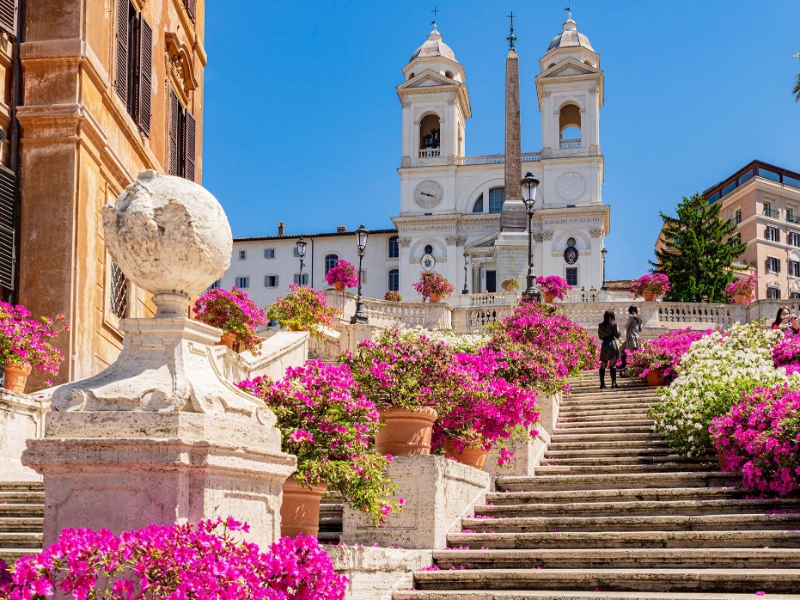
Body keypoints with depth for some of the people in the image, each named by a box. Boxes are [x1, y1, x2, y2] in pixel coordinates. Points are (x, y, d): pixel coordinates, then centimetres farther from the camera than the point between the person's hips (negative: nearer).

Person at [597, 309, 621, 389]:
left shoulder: (600, 326, 8)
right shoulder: (613, 325, -6)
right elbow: (617, 335, -1)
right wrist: (617, 328, 12)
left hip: (604, 344, 4)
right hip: (611, 343, -4)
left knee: (603, 365, 7)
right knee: (612, 365, -3)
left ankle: (602, 383, 4)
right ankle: (613, 383, -7)